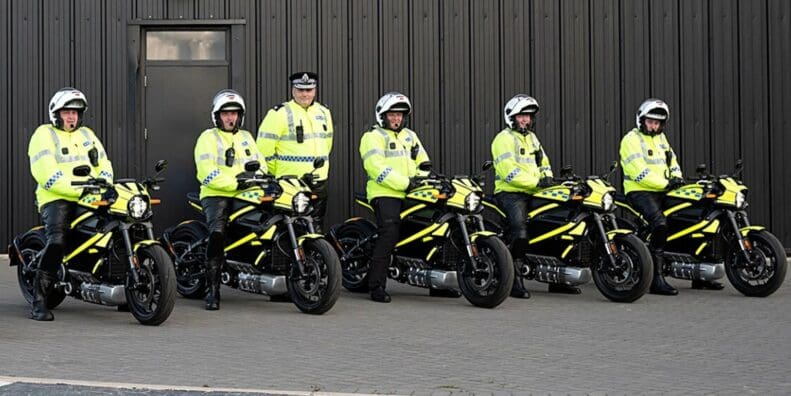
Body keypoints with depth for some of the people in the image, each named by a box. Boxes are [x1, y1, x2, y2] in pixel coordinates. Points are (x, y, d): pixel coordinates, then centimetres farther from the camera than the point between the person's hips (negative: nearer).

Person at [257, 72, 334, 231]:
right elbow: (264, 149, -7)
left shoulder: (324, 113, 15)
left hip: (318, 183, 6)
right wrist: (278, 174, 0)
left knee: (316, 229, 9)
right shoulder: (279, 114, -7)